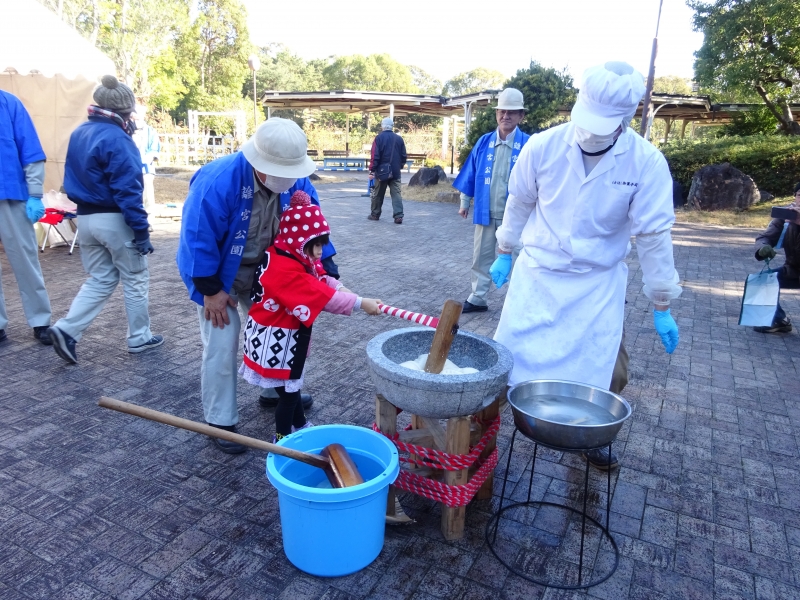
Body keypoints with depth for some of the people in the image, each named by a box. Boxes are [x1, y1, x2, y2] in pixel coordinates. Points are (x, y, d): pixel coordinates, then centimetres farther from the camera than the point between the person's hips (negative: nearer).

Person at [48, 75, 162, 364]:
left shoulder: (78, 133, 9)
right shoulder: (116, 138, -16)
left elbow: (72, 180, 15)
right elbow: (127, 190, -19)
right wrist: (141, 231, -17)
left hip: (86, 218, 7)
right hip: (115, 220, -7)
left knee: (100, 280, 16)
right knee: (135, 280, 8)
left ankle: (66, 329, 3)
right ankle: (139, 337, 17)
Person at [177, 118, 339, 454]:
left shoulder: (295, 180, -17)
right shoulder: (217, 182, -34)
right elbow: (198, 239, -28)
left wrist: (328, 268, -14)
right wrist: (211, 290, -23)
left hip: (263, 272, 6)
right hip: (219, 274, -5)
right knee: (222, 346, -5)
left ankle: (276, 391, 39)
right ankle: (220, 422, 11)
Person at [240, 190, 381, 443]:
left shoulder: (297, 259, 1)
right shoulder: (284, 270, -30)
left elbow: (321, 280, 2)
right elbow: (322, 296, -32)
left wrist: (341, 288, -19)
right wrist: (361, 303, -29)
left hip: (287, 336, 10)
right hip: (275, 341, -10)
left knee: (292, 382, 23)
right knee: (287, 390, 5)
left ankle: (300, 425, 41)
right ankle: (283, 438, 23)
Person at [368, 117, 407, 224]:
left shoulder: (379, 138, -6)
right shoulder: (399, 139, 5)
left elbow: (375, 156, -11)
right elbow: (404, 156, 9)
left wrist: (372, 171, -9)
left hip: (382, 171, -3)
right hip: (395, 171, 3)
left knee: (378, 194, 10)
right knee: (396, 193, 3)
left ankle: (375, 214, 20)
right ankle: (398, 215, -7)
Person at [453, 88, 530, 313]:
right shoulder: (484, 142, 4)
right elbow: (471, 174, 10)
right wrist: (464, 202, 12)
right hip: (485, 212, 4)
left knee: (516, 258, 8)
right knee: (481, 256, 12)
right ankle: (477, 298, 25)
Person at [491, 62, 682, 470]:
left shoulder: (647, 163, -17)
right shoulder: (544, 145, -15)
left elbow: (654, 235, -11)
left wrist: (662, 307, -7)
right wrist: (504, 254, 11)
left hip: (599, 283, 0)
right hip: (537, 272, 1)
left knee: (592, 368, 6)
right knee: (507, 352, 3)